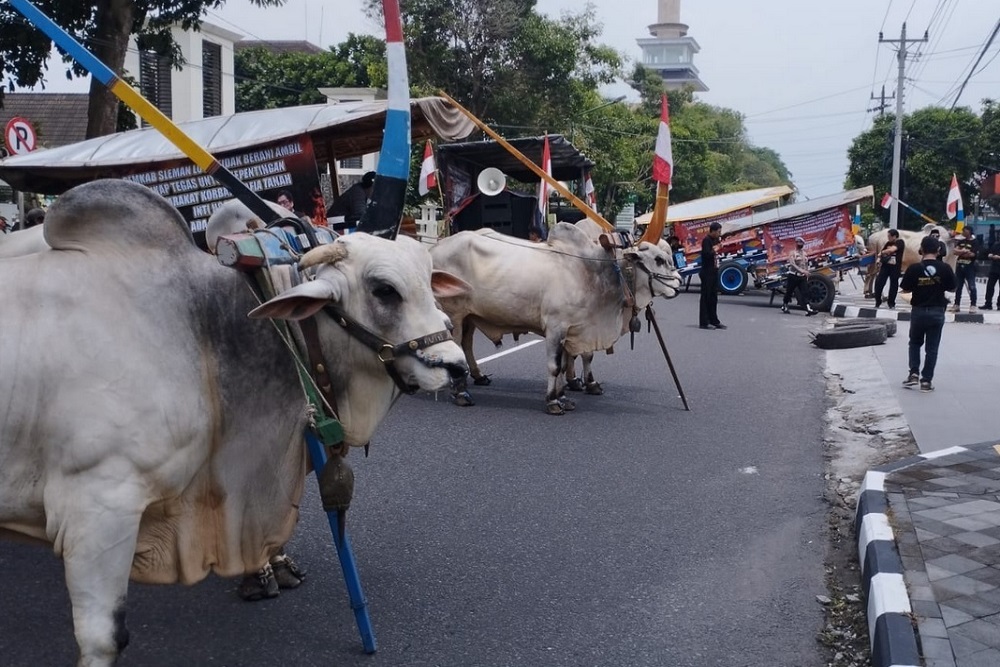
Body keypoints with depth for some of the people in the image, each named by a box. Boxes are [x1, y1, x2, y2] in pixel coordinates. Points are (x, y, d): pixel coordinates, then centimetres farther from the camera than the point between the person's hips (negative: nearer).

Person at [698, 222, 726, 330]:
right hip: (707, 272, -9)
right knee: (706, 297, -5)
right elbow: (706, 254, -25)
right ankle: (704, 322, -3)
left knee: (714, 297, 13)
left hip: (714, 271, 9)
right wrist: (715, 250, -13)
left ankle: (714, 320, 20)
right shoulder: (706, 240, -13)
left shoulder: (715, 240, 15)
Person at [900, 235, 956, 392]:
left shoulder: (914, 268, -12)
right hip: (937, 312, 1)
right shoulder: (945, 268, -8)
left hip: (918, 311, 0)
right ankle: (926, 380, 8)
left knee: (915, 343, 20)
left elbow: (905, 289, -4)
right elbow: (951, 288, 3)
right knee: (932, 348, 8)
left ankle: (914, 373, 8)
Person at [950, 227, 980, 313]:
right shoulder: (961, 241, 11)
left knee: (972, 286, -7)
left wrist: (961, 253, -6)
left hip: (970, 267, -5)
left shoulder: (975, 241, -4)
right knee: (958, 286, 9)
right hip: (960, 266, 5)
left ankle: (973, 305, -3)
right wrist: (965, 252, -17)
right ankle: (957, 305, 16)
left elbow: (974, 254, -13)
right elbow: (955, 251, -1)